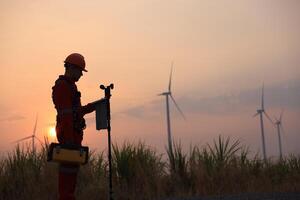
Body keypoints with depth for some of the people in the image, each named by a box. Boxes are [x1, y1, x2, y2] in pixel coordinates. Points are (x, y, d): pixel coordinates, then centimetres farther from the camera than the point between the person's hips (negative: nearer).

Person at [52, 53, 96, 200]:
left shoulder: (70, 86, 20)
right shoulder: (62, 86, -12)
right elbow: (65, 114, -20)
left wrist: (96, 105, 14)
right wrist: (69, 138, -24)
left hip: (73, 133, 10)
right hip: (68, 132, -10)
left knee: (73, 164, 11)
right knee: (69, 165, -11)